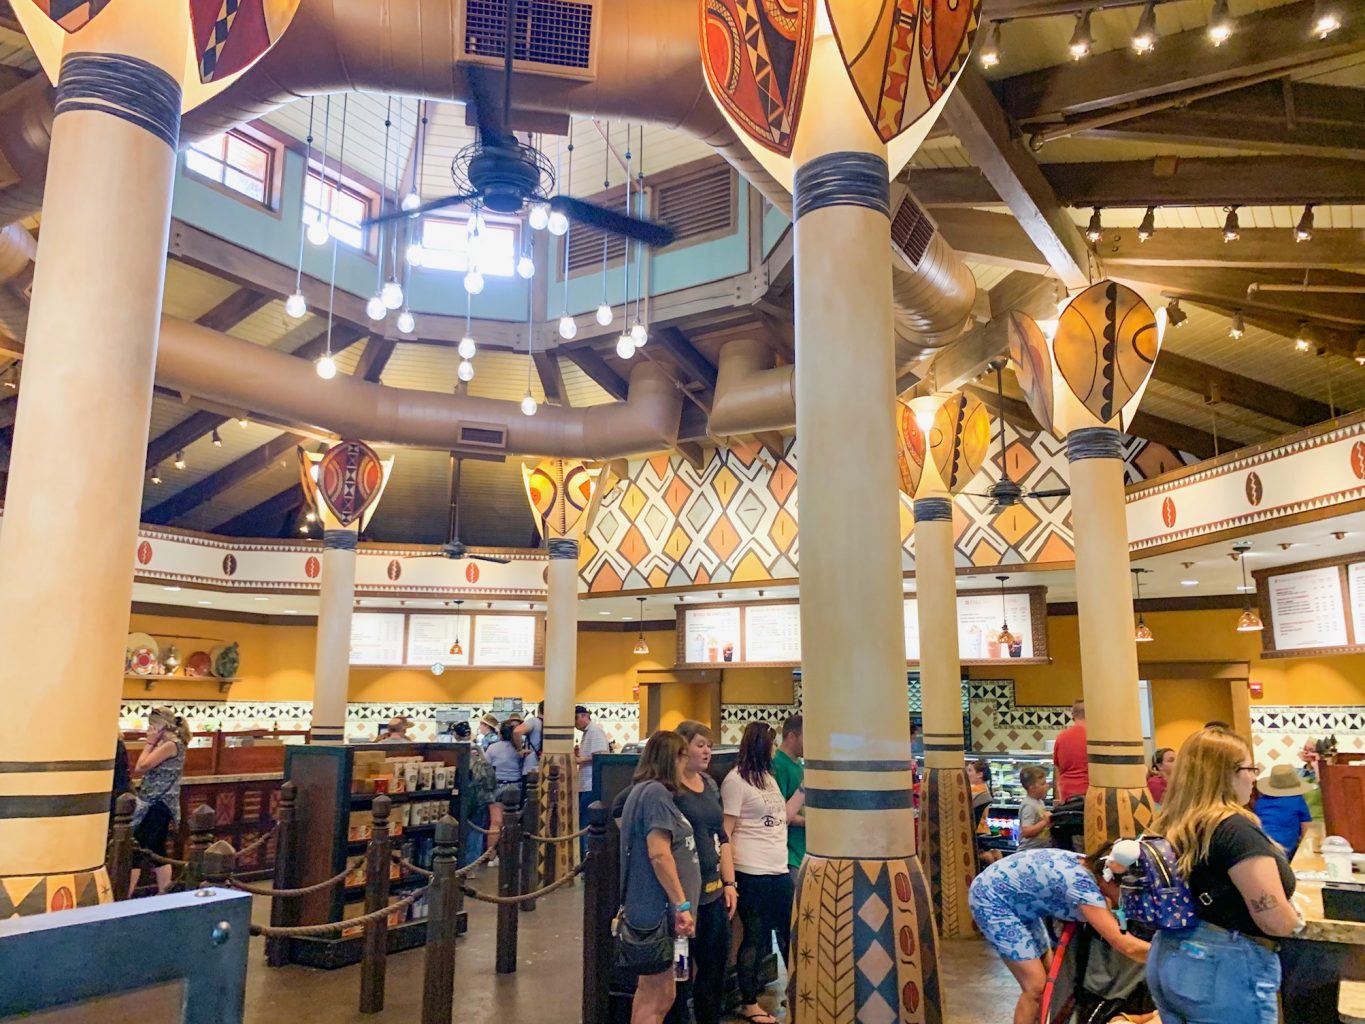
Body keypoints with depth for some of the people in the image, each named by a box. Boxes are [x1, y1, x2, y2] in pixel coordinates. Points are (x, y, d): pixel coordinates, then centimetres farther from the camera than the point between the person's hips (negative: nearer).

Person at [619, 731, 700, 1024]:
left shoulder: (646, 790, 15)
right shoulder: (655, 792, -17)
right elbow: (659, 854, -24)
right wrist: (682, 904, -20)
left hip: (655, 908, 10)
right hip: (656, 909, -10)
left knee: (653, 992, 17)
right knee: (655, 995, -1)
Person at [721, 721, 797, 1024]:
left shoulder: (769, 777, 13)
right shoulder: (736, 780, -13)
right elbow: (725, 831, -14)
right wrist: (729, 876, -17)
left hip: (779, 870, 8)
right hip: (752, 873, -8)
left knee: (789, 934, 17)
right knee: (755, 937, 4)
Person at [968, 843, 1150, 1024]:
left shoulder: (1090, 867, -4)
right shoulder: (1083, 885, -30)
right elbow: (1127, 946, -34)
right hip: (991, 898, -10)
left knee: (1049, 977, 11)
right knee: (1036, 985, -10)